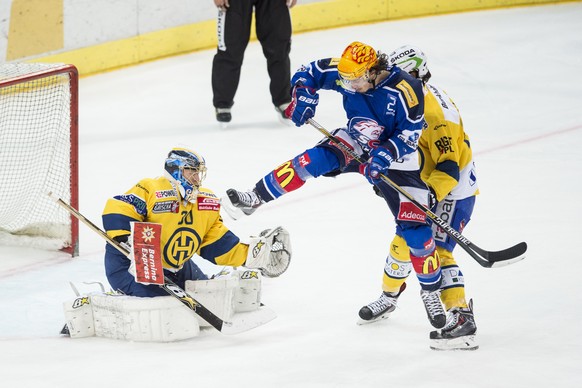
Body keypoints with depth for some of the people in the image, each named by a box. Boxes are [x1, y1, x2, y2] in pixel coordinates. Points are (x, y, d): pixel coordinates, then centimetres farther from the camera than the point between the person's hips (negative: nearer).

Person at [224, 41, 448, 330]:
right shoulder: (343, 73, -16)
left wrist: (386, 154, -35)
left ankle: (431, 290, 9)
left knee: (416, 230, -8)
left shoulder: (406, 89, -27)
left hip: (395, 159, -3)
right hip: (355, 143, 3)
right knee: (314, 159, -26)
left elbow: (410, 134, -21)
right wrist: (303, 95, -17)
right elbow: (310, 73, 1)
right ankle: (256, 198, -19)